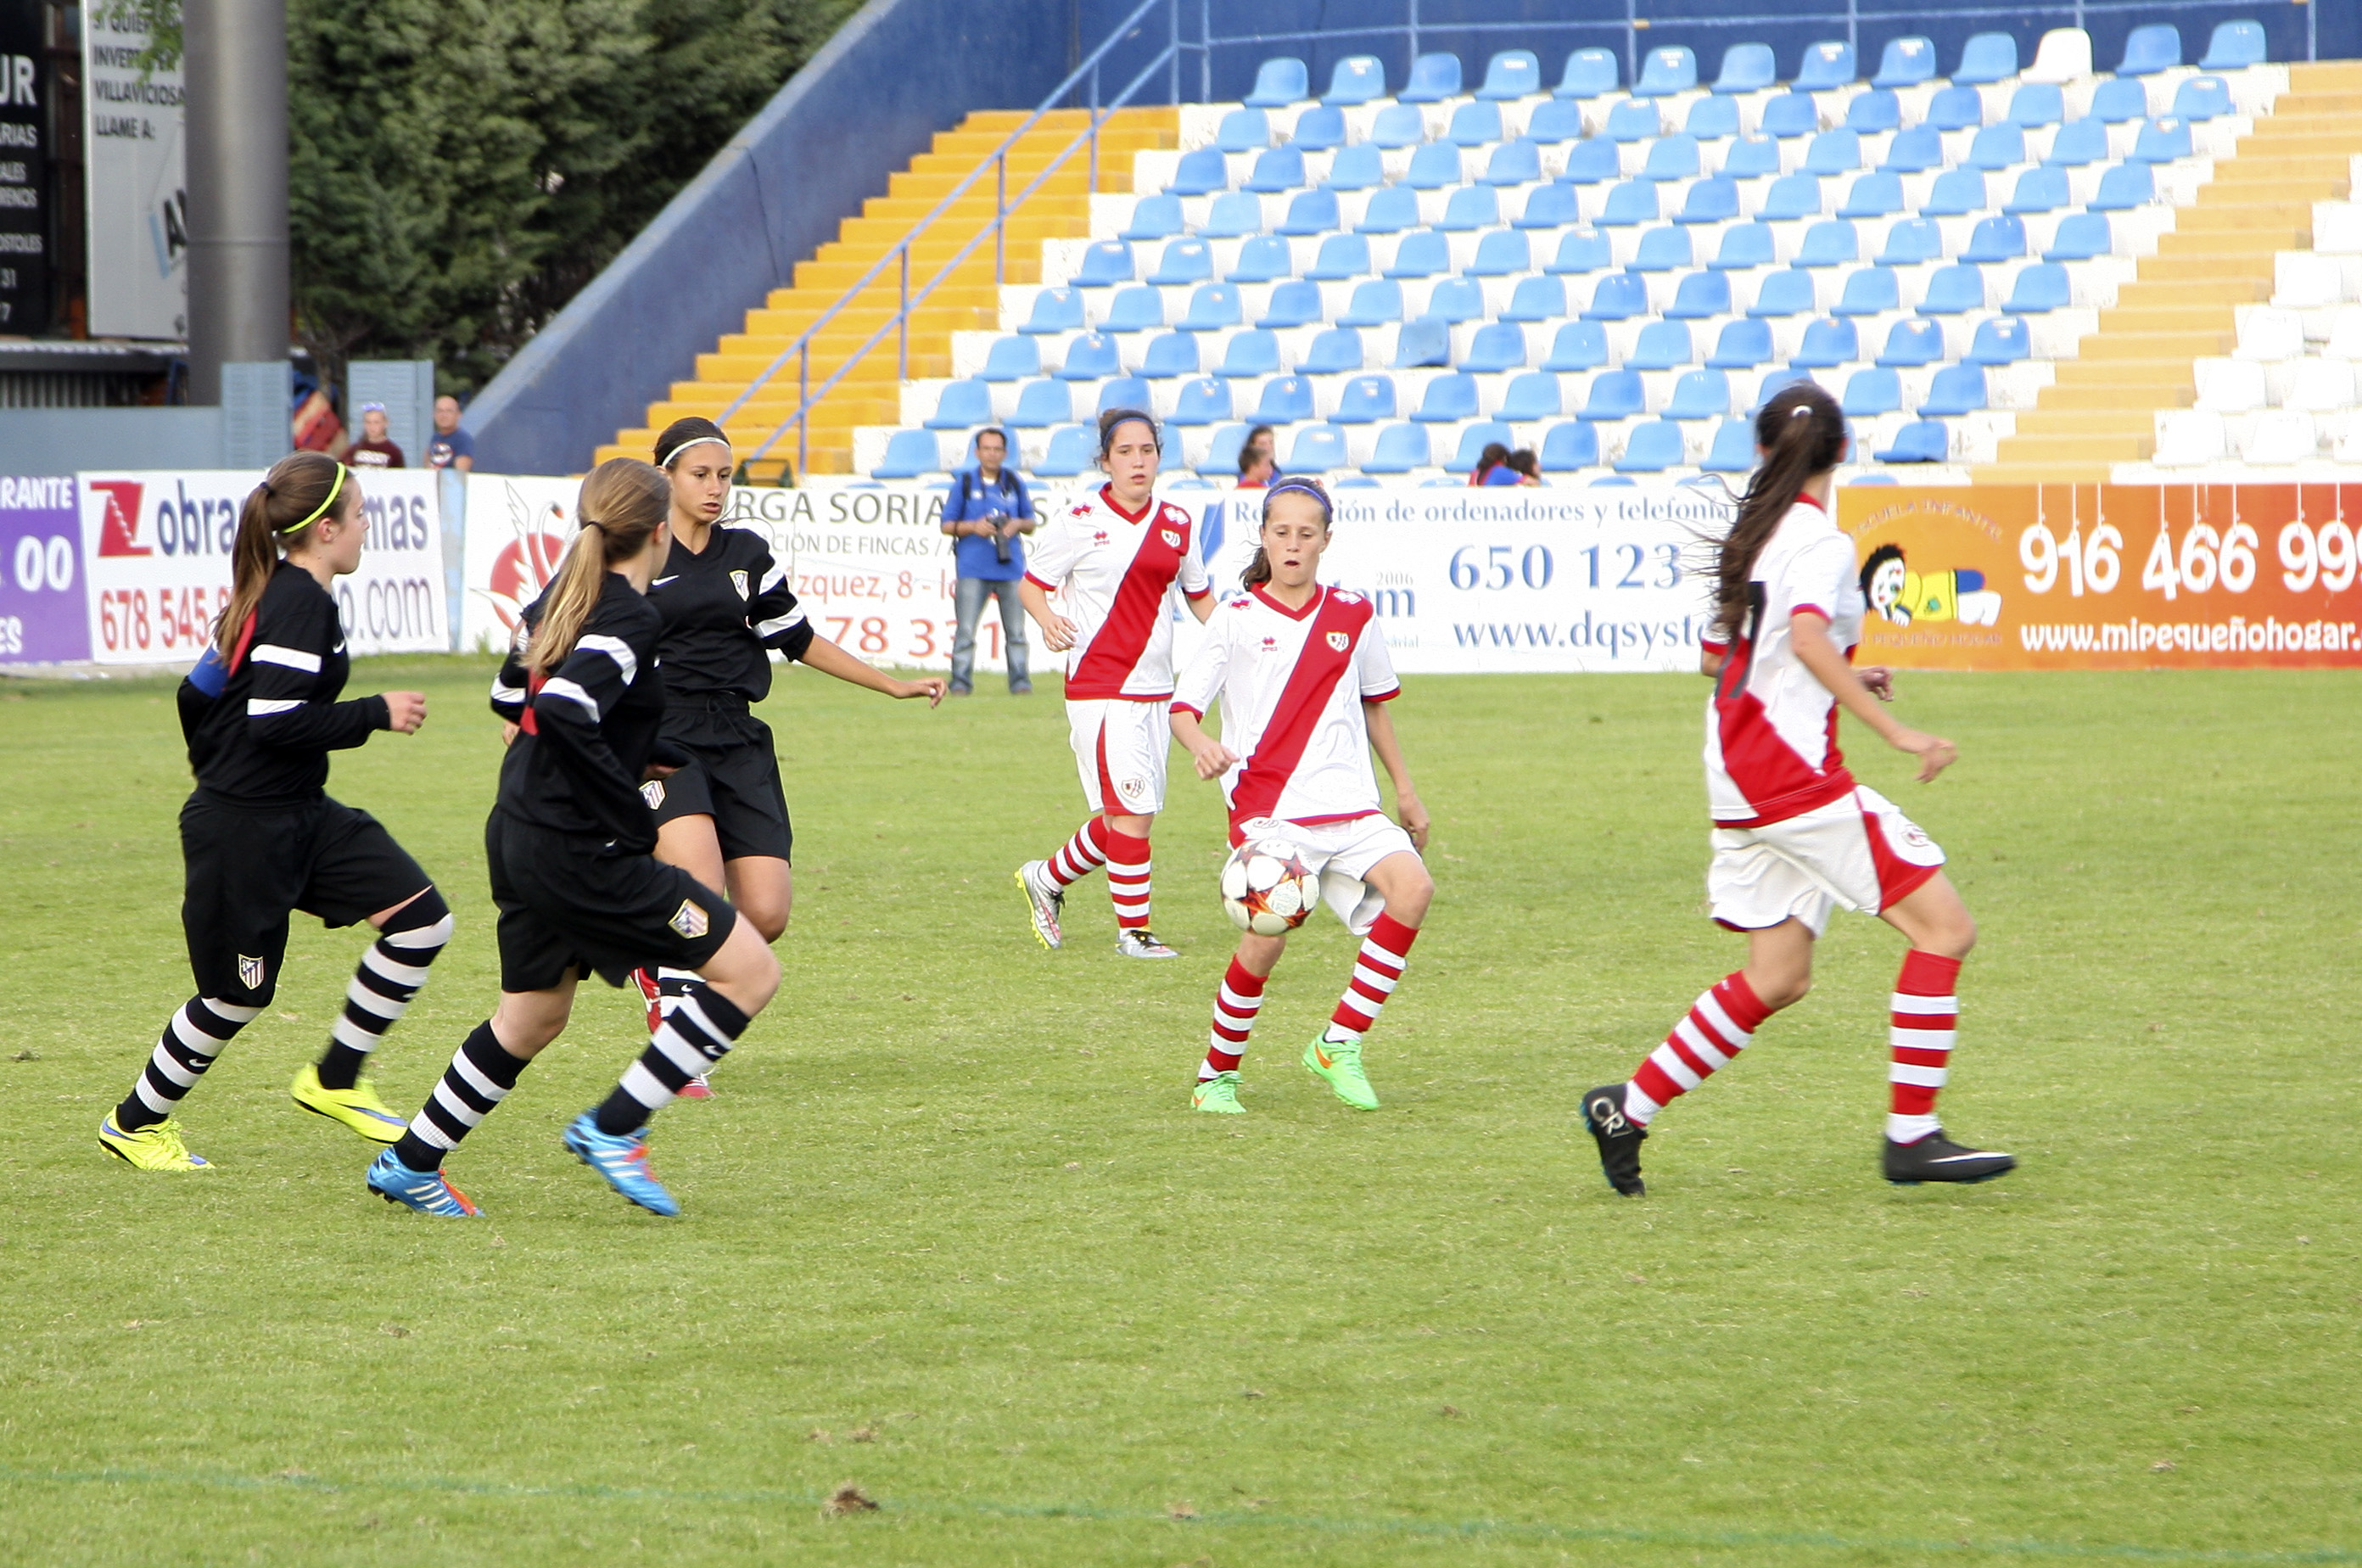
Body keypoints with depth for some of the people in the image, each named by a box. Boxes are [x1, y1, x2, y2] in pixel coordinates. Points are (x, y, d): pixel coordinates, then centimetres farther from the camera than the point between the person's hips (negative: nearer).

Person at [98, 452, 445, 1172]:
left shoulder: (272, 594, 11)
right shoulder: (299, 603, -19)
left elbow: (198, 693, 18)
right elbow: (275, 721, -27)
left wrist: (217, 772, 28)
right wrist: (377, 714, -18)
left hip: (299, 816, 10)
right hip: (245, 830, -10)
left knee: (422, 919, 1)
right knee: (239, 993, 3)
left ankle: (335, 1079, 12)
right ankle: (136, 1123, 23)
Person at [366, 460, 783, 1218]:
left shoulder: (562, 599, 11)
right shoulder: (632, 620, -17)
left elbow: (512, 699, 27)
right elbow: (563, 714, -32)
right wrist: (627, 807, -21)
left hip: (521, 838, 10)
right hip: (578, 854, -10)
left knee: (532, 1018, 25)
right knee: (749, 970, -5)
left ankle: (410, 1162, 31)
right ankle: (613, 1128, -4)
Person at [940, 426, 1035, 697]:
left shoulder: (1014, 483, 12)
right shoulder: (964, 482, 5)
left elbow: (1031, 523, 18)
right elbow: (947, 525, 6)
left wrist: (1018, 524, -6)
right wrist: (973, 526, -12)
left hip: (1010, 566, 2)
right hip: (973, 570, -2)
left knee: (1016, 631, 2)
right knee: (966, 631, -6)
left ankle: (1020, 682, 8)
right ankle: (960, 682, -1)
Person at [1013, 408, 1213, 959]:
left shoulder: (1177, 523, 9)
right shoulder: (1078, 517, -6)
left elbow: (1200, 597, 20)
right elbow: (1031, 585, -1)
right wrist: (1048, 620, -22)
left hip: (1155, 687, 6)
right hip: (1099, 686, -6)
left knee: (1123, 816, 9)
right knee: (1131, 811, -11)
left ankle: (1047, 879, 33)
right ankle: (1133, 930, 0)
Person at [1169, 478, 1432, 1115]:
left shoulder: (1352, 617, 10)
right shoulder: (1237, 617, 1)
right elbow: (1183, 705, -2)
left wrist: (1406, 792, 29)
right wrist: (1200, 744, -25)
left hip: (1349, 805, 3)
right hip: (1268, 809, -3)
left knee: (1412, 888, -21)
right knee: (1268, 935, -19)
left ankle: (1340, 1044, -9)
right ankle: (1216, 1074, 6)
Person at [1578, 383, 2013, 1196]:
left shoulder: (1751, 532, 15)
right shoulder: (1820, 540, -11)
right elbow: (1809, 638, -29)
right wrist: (1891, 730, -31)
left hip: (1739, 777, 9)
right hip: (1791, 769, -9)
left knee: (1778, 978, 14)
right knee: (1944, 926, -7)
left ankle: (1628, 1108, 13)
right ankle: (1911, 1134, -8)